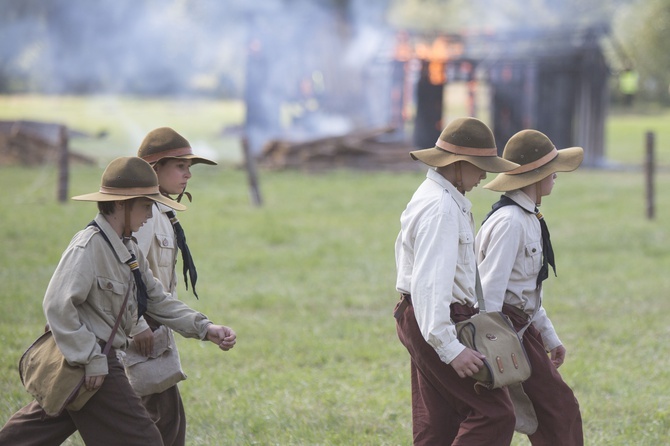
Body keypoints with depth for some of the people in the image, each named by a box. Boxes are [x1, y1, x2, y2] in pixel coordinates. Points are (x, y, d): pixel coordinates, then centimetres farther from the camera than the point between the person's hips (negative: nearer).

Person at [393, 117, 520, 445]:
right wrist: (449, 347, -31)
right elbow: (430, 283, -27)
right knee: (494, 415, -11)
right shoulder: (441, 208, -19)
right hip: (439, 322, -11)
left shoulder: (431, 195, 15)